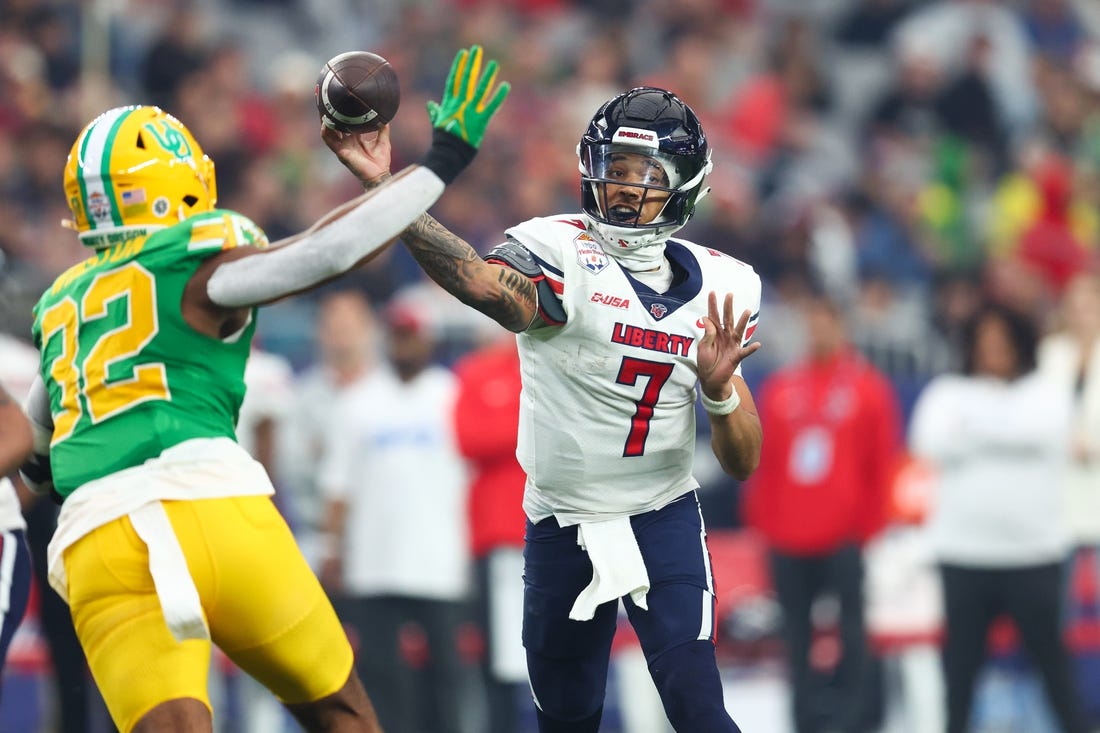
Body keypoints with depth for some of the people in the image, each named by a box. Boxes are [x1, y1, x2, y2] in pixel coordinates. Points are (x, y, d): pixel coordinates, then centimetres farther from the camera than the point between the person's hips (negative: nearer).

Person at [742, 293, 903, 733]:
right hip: (787, 537, 3)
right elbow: (762, 462, 12)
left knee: (852, 627, -4)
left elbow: (882, 462, 1)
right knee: (797, 632, 5)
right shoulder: (779, 389, 10)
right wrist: (764, 522, 6)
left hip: (844, 536, -3)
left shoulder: (868, 388, 2)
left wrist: (868, 523, -3)